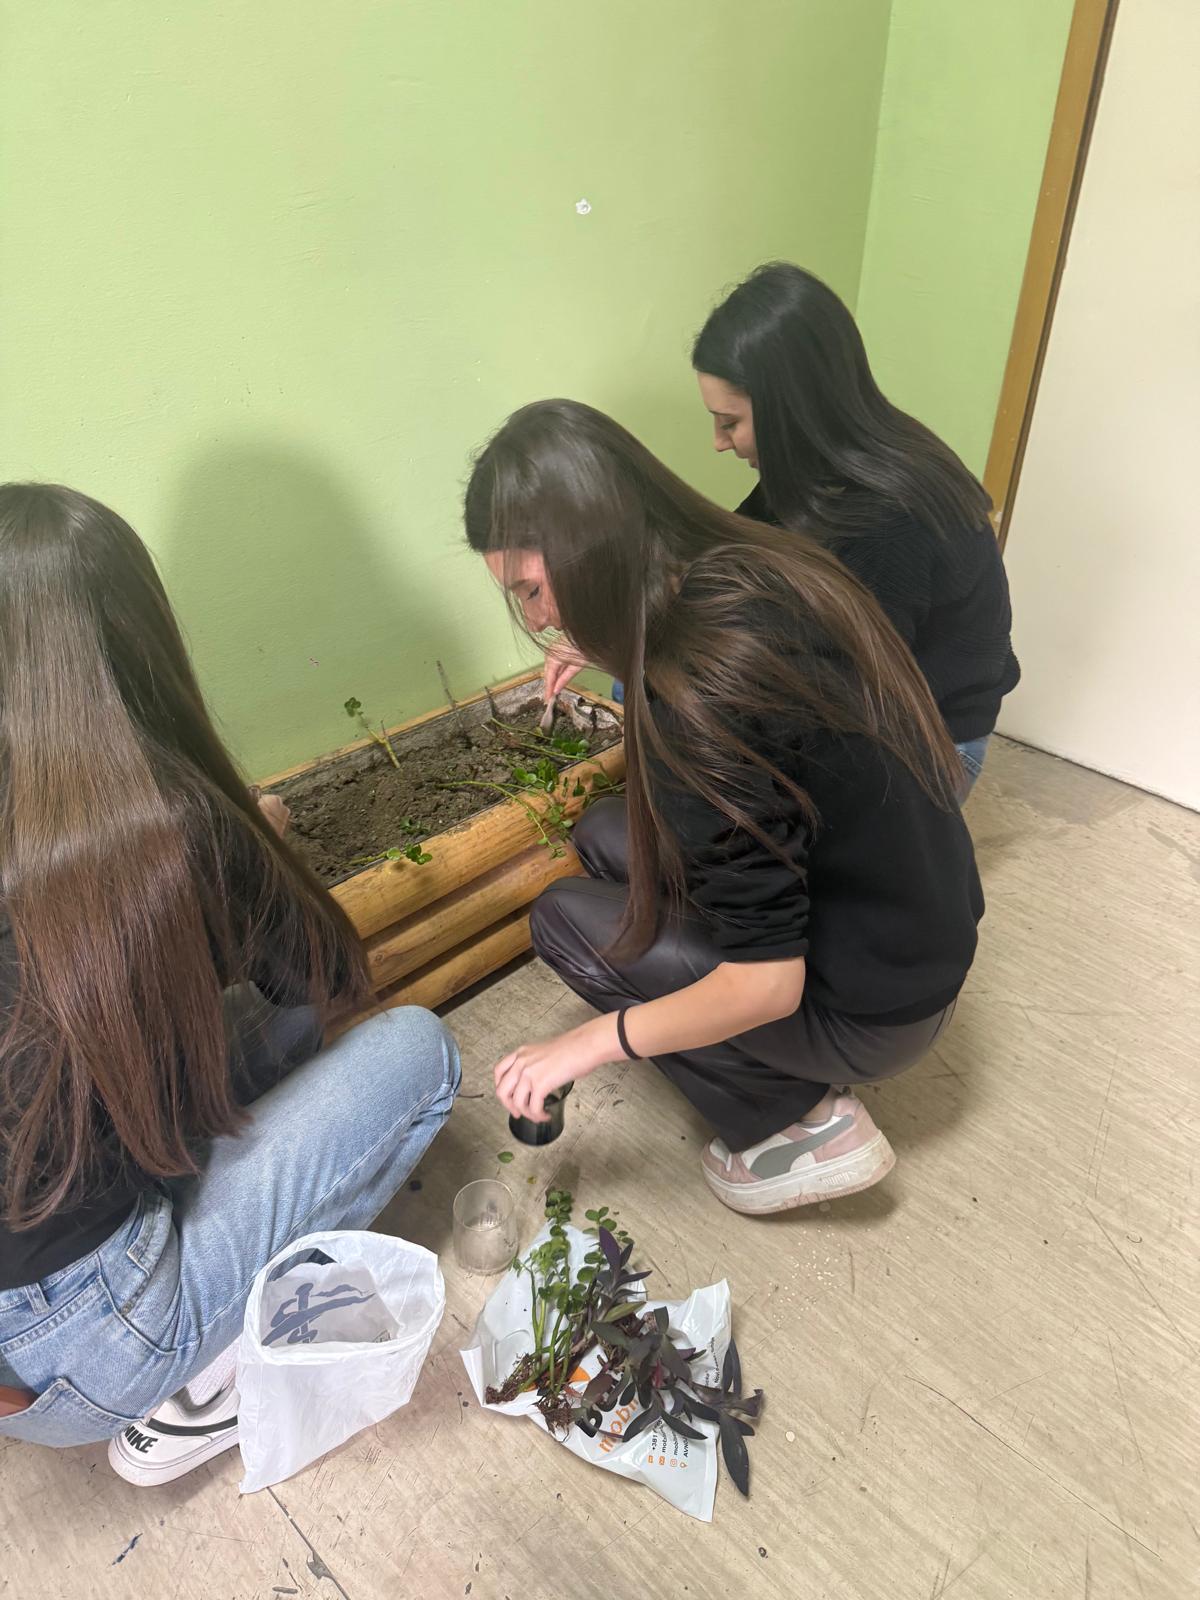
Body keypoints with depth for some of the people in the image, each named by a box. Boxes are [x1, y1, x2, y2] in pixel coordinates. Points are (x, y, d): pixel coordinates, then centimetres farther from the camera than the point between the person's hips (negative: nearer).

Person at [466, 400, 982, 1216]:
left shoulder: (698, 699, -32)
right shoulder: (764, 567, -7)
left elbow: (766, 984, -26)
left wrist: (590, 1043, -12)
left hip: (876, 1016, -8)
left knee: (567, 917, -1)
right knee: (605, 836, 9)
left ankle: (804, 1124, 5)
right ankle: (808, 1076, 13)